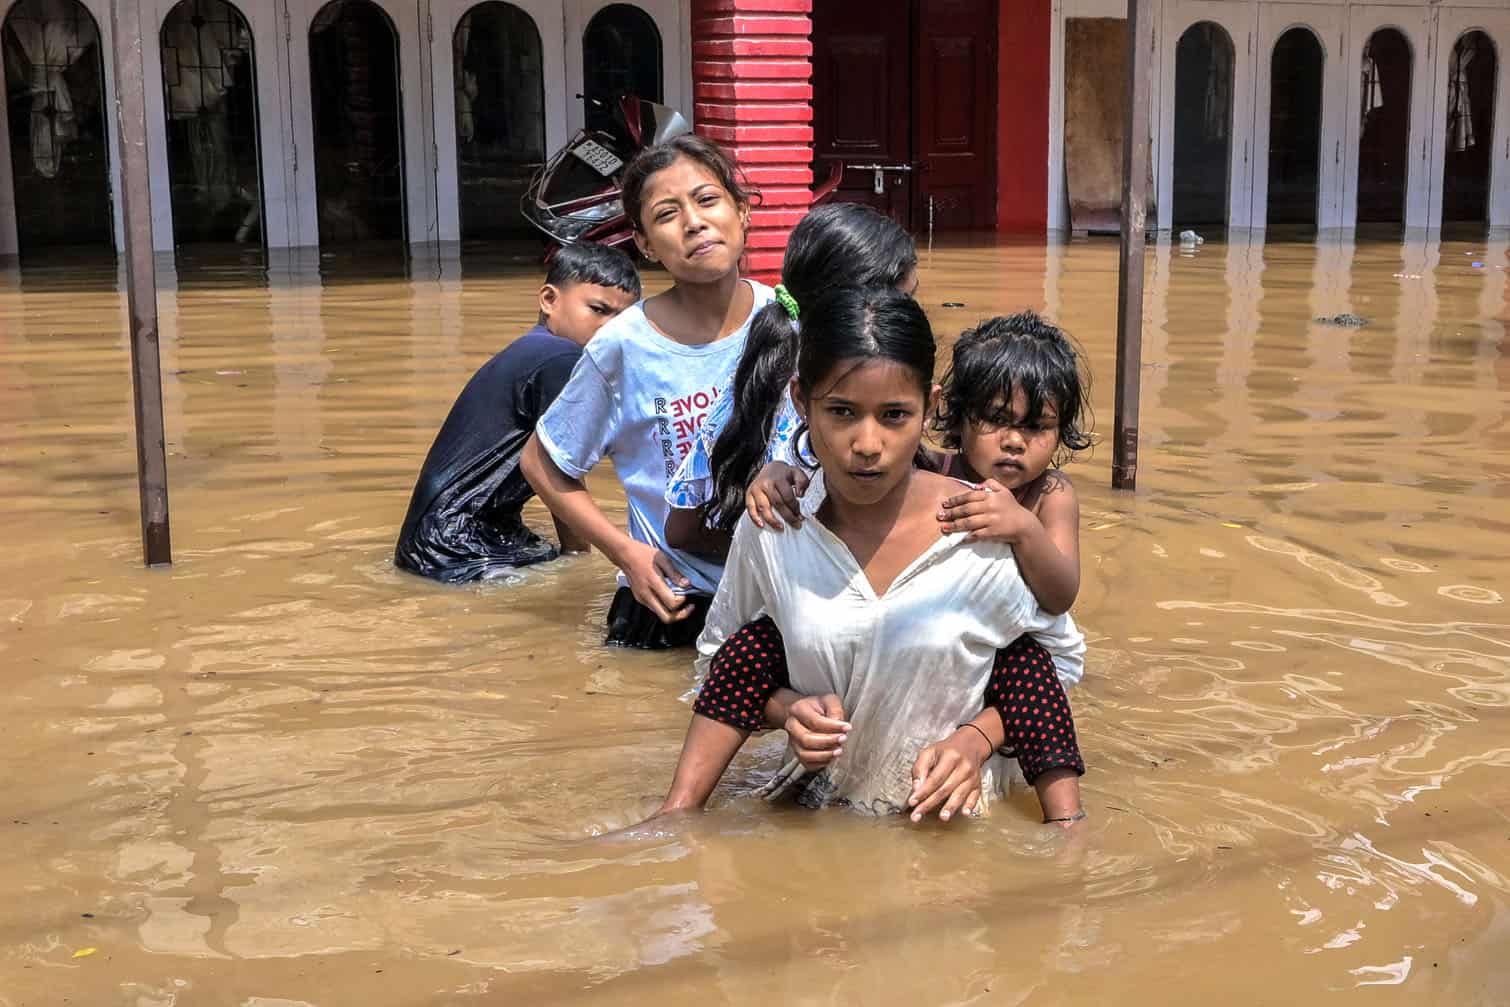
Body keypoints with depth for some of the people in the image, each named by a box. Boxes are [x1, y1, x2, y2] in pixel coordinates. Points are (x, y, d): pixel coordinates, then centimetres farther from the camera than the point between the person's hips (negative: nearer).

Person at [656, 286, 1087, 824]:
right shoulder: (769, 530, -8)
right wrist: (786, 709, -10)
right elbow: (723, 657, 8)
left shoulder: (989, 533, -12)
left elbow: (1058, 658, 3)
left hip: (953, 815, 0)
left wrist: (978, 738, -12)